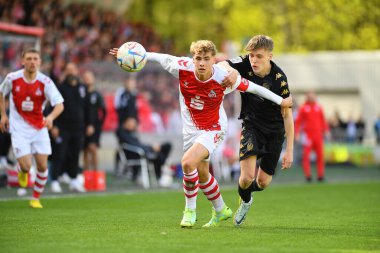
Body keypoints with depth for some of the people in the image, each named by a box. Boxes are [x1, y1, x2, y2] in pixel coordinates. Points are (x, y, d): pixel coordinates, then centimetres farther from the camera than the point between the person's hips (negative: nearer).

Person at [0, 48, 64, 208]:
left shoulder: (45, 82, -12)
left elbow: (60, 105, -17)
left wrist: (51, 117, -37)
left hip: (39, 128, 1)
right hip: (19, 128, -1)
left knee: (42, 165, -3)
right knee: (26, 166, -13)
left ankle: (36, 199, 18)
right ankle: (21, 171, 26)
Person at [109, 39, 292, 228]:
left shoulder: (223, 78, -25)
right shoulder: (183, 68, -19)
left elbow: (252, 87, -12)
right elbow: (160, 57, -2)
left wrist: (281, 101, -5)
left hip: (213, 129, -5)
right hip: (191, 128, 5)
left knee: (188, 162, -27)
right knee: (201, 174, 18)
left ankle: (190, 210, -5)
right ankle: (221, 210, 42)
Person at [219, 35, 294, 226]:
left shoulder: (279, 79, -23)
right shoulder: (245, 64, -15)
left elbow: (287, 115, -18)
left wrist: (289, 150, -19)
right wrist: (231, 72, -37)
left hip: (274, 130, -1)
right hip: (252, 124, 1)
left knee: (263, 182, 4)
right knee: (247, 177, -16)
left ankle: (247, 190, 41)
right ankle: (244, 201, 19)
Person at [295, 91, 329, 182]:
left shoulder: (318, 107, 10)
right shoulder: (303, 108, 1)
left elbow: (323, 120, 16)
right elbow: (298, 121, 2)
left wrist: (326, 130, 11)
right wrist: (297, 133, -4)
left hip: (318, 135, 3)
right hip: (307, 136, -3)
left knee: (320, 155, 0)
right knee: (306, 155, -7)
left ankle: (320, 175, 6)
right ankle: (308, 175, -3)